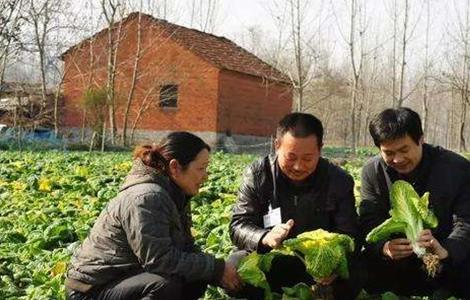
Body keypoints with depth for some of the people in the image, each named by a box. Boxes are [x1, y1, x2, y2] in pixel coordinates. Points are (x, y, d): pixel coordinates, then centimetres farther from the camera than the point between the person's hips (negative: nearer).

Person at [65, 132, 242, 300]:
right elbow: (161, 260, -29)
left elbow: (186, 250, 6)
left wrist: (219, 272, -8)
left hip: (127, 276, 9)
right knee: (166, 286, -31)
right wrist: (217, 269, -21)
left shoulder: (174, 196, 6)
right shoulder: (147, 198, -24)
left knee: (196, 281, 1)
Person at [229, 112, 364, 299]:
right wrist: (265, 238, -32)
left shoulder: (340, 181, -4)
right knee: (235, 266, -29)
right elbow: (239, 226, -9)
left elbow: (347, 236, -4)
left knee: (351, 277, -28)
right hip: (267, 260, 0)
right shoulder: (257, 175, -6)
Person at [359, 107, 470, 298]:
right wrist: (384, 247, -35)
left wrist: (446, 251, -38)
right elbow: (369, 223, -11)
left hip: (450, 266, -1)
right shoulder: (372, 172, -5)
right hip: (396, 266, 2)